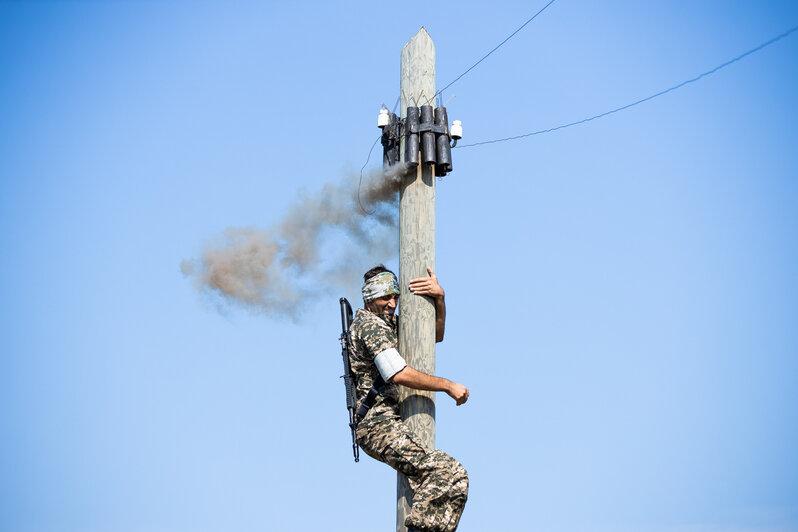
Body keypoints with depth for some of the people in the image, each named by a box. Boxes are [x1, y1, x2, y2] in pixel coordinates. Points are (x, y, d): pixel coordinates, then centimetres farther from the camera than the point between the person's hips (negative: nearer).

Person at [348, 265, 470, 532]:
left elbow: (435, 335, 22)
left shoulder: (388, 322, 20)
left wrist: (439, 297, 4)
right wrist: (448, 386, -13)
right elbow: (400, 374, -22)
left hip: (376, 426, 11)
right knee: (450, 473, -24)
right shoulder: (371, 326, -11)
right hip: (380, 426, -11)